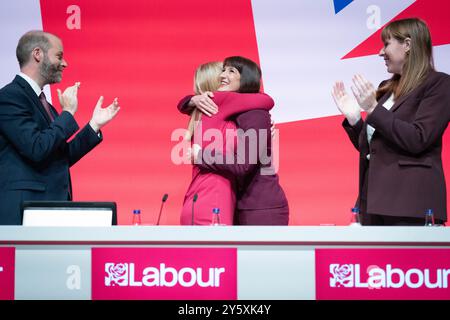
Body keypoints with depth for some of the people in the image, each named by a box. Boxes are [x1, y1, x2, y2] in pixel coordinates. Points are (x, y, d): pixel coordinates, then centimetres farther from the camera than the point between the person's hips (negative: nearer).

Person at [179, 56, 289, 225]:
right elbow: (183, 105, 15)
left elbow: (243, 164, -25)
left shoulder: (255, 114, -16)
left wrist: (200, 155, -16)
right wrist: (195, 100, -9)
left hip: (263, 209, -8)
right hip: (242, 207, 8)